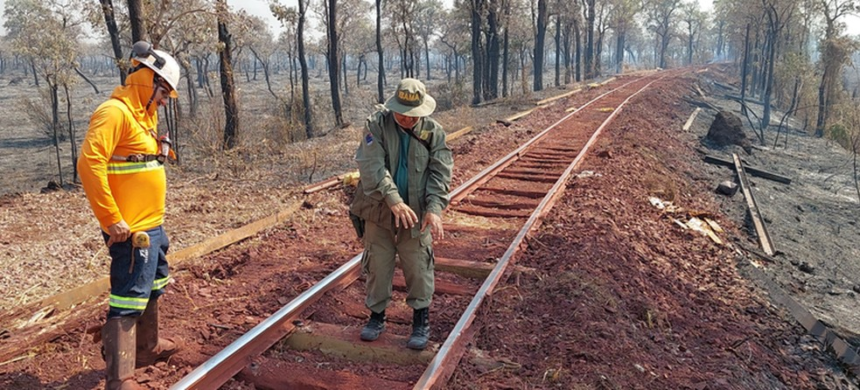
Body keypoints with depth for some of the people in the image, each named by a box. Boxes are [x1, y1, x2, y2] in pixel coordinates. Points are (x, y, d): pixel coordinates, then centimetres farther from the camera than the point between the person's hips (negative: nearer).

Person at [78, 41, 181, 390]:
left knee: (151, 288, 23)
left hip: (151, 225, 10)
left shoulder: (142, 115, 14)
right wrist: (111, 219, -24)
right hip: (131, 230, -10)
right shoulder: (115, 112, -16)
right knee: (128, 299, -7)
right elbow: (89, 164, -25)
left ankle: (147, 347, 41)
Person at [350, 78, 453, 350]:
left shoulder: (433, 132, -4)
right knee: (378, 266, 11)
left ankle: (421, 321, 24)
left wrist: (435, 208, -26)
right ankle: (377, 316, 31)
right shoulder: (376, 124, -10)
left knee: (418, 268, 6)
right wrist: (394, 200, -33)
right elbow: (372, 167, -21)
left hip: (417, 214, 1)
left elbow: (440, 173, -10)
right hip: (379, 211, 0)